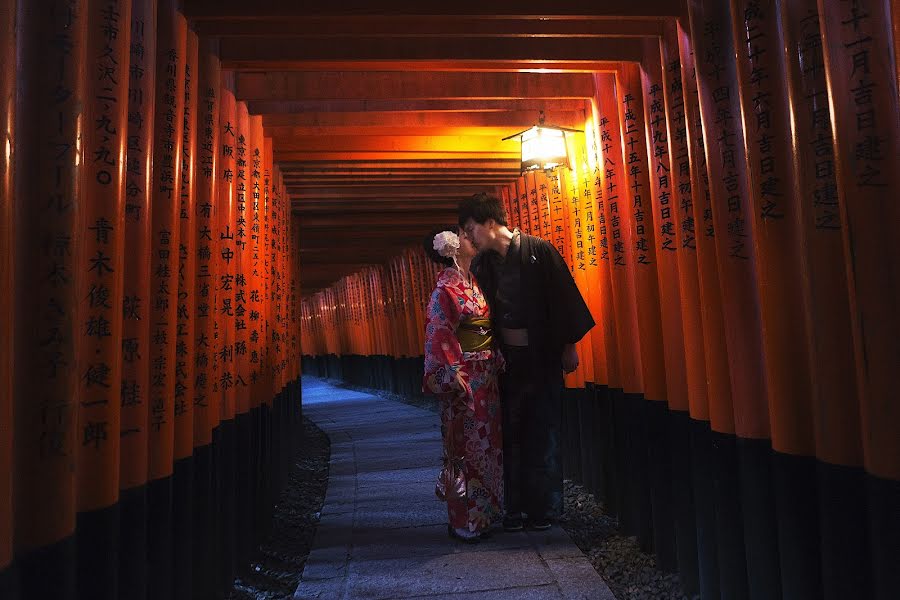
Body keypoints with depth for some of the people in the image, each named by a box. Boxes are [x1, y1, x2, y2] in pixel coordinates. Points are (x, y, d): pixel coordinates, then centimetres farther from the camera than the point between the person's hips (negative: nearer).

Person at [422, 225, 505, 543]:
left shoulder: (475, 282, 12)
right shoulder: (446, 288, -11)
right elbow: (439, 334, -15)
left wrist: (497, 360, 11)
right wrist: (453, 373, -19)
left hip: (486, 373, 8)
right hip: (463, 376, -8)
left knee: (487, 440, 15)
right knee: (466, 443, 0)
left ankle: (484, 512, 30)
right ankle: (464, 521, 14)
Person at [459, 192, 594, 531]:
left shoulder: (539, 251, -8)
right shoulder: (482, 264, 5)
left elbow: (563, 298, -6)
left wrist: (568, 346, -5)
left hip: (543, 356, -4)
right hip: (506, 359, 4)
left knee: (544, 432, 6)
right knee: (511, 433, 8)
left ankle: (545, 507, 21)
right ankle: (516, 507, 21)